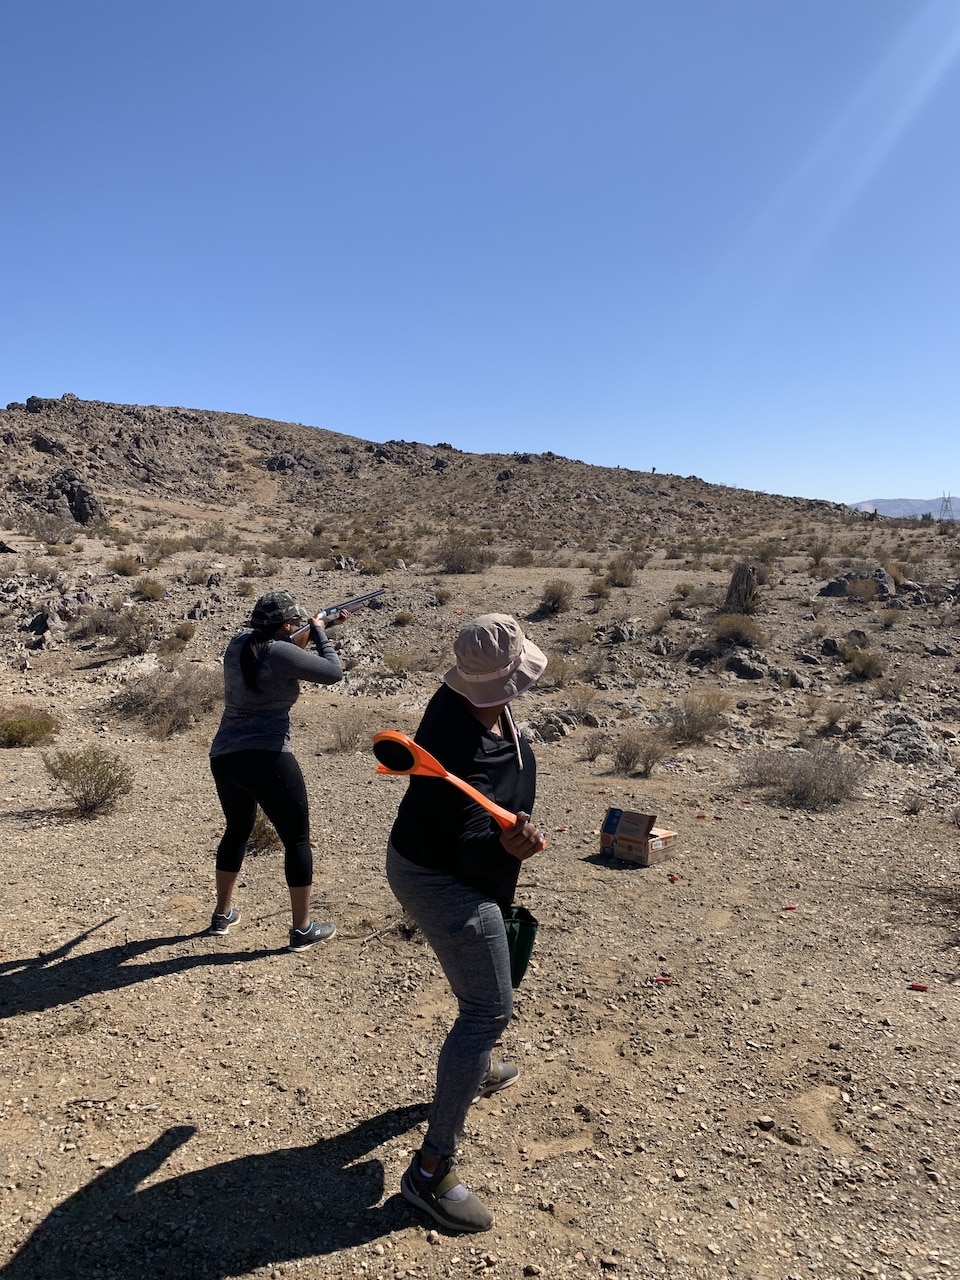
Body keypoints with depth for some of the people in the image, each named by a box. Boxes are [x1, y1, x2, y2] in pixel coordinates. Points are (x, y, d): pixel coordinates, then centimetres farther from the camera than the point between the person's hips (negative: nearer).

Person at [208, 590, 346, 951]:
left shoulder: (238, 643, 7)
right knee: (297, 838, 6)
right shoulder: (280, 653, -14)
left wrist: (311, 631, 19)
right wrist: (320, 632, 3)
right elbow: (334, 672, -10)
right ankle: (302, 928, 13)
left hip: (223, 758, 8)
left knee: (238, 829, 27)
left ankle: (222, 914, 38)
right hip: (266, 759, -8)